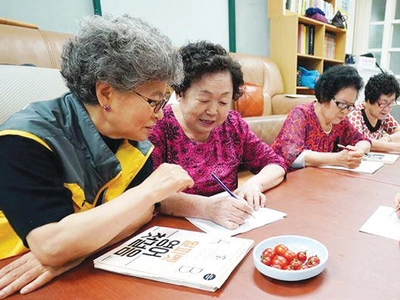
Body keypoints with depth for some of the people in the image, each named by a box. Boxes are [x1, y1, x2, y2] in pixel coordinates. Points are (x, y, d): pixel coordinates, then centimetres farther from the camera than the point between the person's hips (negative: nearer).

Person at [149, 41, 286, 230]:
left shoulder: (232, 124, 2)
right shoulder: (158, 125, -11)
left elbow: (275, 164, 8)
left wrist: (254, 183, -12)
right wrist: (206, 207, -33)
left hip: (228, 231, 4)